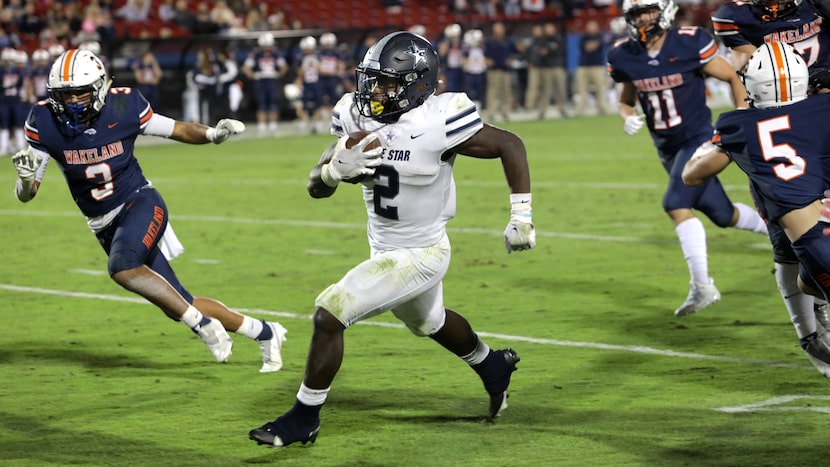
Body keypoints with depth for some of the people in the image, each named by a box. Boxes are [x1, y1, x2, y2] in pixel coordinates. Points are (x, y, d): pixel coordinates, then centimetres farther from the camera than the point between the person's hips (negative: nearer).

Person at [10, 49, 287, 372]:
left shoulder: (123, 107, -14)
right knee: (179, 306, 2)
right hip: (105, 224, 3)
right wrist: (27, 178, -32)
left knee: (122, 266, -34)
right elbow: (25, 195, -8)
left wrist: (213, 134, -19)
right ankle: (263, 333, 19)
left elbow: (177, 130, 1)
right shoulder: (44, 122, -11)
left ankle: (202, 324, -19)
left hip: (139, 202, -3)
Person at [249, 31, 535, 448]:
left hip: (421, 254, -8)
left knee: (329, 313, -16)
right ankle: (493, 367, 61)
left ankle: (304, 419, 0)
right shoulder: (358, 120, -10)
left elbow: (510, 145, -15)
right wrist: (337, 169, -30)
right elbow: (316, 187, -7)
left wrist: (521, 217, -18)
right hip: (384, 250, 8)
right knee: (430, 324, 32)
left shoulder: (437, 124, -27)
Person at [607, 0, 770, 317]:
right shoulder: (625, 56, -2)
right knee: (722, 214, 10)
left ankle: (702, 286, -16)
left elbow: (733, 77, -5)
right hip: (668, 148, 6)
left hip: (699, 138, -6)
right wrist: (628, 118, -8)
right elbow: (625, 101, 14)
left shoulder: (690, 44, -16)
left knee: (676, 205, -23)